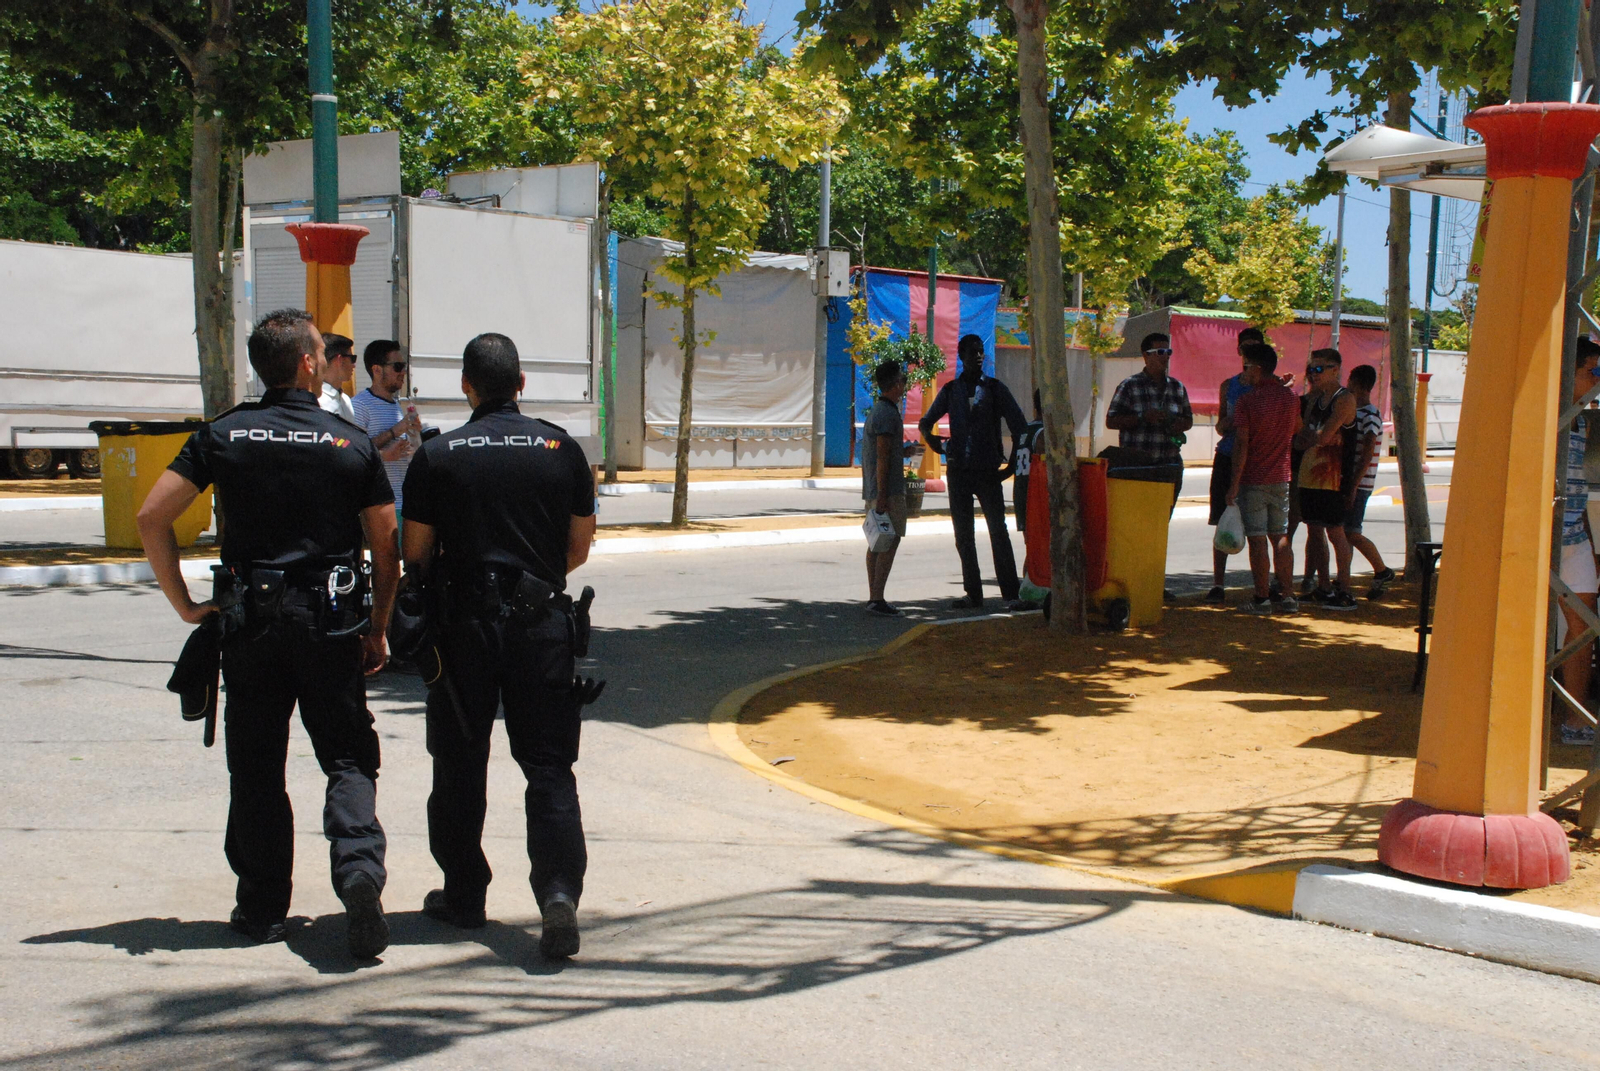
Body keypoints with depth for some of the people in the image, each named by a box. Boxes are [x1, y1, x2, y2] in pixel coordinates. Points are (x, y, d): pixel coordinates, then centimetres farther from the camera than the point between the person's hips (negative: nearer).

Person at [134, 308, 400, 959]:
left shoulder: (223, 435, 2)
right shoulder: (352, 445, 0)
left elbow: (152, 518, -2)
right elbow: (387, 549, 1)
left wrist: (183, 603, 4)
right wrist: (378, 630, 10)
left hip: (249, 620, 1)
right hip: (331, 621, -1)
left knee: (256, 768, 11)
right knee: (347, 760, 6)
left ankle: (263, 907, 16)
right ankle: (359, 865, -17)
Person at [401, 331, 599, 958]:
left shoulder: (436, 456, -3)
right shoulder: (562, 449, 1)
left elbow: (416, 554, 1)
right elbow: (580, 546, 7)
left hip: (464, 625, -1)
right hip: (544, 625, 1)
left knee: (460, 767, 13)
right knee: (549, 766, 4)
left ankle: (463, 895, 22)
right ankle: (559, 889, -12)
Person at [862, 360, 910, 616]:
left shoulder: (876, 410, 17)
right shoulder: (887, 414, -15)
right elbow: (882, 457, -19)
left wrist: (904, 451, 38)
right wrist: (882, 495, -21)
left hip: (874, 489, 10)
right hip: (888, 489, -10)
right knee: (890, 542, -10)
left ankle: (873, 597, 14)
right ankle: (877, 598, -13)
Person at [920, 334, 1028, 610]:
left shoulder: (994, 388, 4)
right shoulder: (950, 390, 11)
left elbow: (1019, 426, 4)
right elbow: (927, 420, 21)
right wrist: (929, 436, 0)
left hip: (987, 470, -3)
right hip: (958, 470, 3)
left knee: (998, 530, -7)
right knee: (963, 535, 5)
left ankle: (1011, 592, -5)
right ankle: (973, 594, 11)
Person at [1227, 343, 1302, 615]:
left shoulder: (1248, 400, -11)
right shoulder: (1291, 398, 5)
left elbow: (1242, 444, -15)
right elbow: (1297, 434, 16)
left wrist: (1234, 484, -13)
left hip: (1253, 479, -5)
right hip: (1280, 479, 5)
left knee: (1257, 540, -2)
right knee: (1280, 538, 12)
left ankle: (1262, 598, -2)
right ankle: (1287, 596, 10)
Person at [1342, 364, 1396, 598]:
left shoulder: (1370, 415, -13)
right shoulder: (1353, 412, 16)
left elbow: (1368, 455, -19)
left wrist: (1354, 486, -22)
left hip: (1359, 484, -9)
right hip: (1346, 481, 9)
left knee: (1351, 533, -10)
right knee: (1342, 532, 7)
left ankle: (1383, 572, 5)